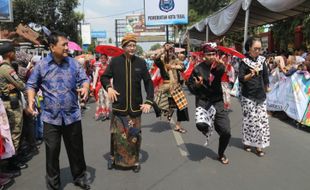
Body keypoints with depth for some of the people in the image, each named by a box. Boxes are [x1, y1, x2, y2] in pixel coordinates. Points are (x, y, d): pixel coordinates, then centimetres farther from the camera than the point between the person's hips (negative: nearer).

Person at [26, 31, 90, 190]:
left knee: (76, 149, 13)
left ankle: (79, 177, 33)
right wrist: (31, 100, -13)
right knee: (52, 151, 9)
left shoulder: (73, 63, 2)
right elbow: (32, 85, 6)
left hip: (72, 115, 1)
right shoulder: (41, 65, -1)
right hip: (51, 117, -1)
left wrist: (85, 87, -19)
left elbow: (84, 79, 4)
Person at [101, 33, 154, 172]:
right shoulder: (115, 61, -3)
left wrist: (149, 101, -6)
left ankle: (134, 160, 26)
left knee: (134, 135, 9)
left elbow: (148, 82, 3)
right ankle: (113, 157, 33)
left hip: (135, 106, 1)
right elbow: (104, 77, 7)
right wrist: (109, 87, -14)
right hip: (119, 105, 0)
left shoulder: (141, 62, 0)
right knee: (117, 134, 9)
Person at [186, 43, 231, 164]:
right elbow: (190, 85, 3)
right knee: (201, 124, -31)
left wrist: (220, 65, -41)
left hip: (218, 102, 2)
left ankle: (221, 155, 30)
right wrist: (197, 85, -17)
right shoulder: (198, 69, -5)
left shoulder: (219, 66, 1)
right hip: (203, 101, -2)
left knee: (226, 132, 0)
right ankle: (208, 129, 10)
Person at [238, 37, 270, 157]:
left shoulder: (261, 60, 7)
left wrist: (266, 88, 22)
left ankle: (258, 144, 12)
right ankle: (247, 142, 18)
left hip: (261, 95, 5)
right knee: (249, 119, 0)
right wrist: (251, 74, -32)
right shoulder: (244, 61, -7)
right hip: (248, 96, -5)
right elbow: (241, 79, -16)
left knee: (262, 119, 3)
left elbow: (265, 76, 18)